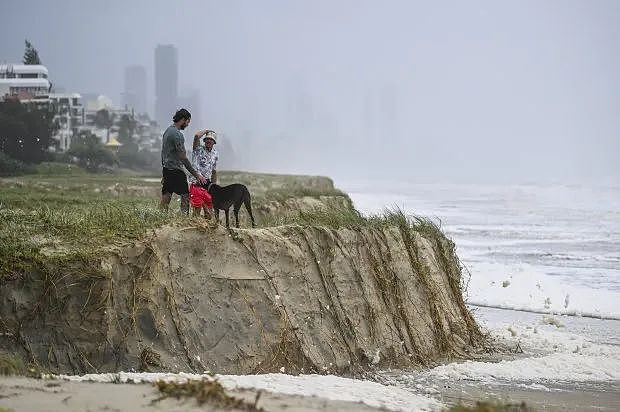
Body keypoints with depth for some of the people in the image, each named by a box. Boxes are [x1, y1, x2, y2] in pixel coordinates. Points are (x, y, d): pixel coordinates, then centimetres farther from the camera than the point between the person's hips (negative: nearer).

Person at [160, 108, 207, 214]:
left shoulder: (167, 131, 15)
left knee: (165, 198, 6)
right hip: (176, 171, -10)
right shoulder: (177, 134, -16)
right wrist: (196, 174, -18)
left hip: (166, 169, 10)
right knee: (185, 196, -5)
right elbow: (183, 158, -19)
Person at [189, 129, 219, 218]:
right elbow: (197, 136, -23)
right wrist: (206, 131, -5)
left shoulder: (215, 154, 14)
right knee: (197, 208, -9)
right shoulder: (198, 150, -3)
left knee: (209, 210, 7)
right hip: (196, 183, -6)